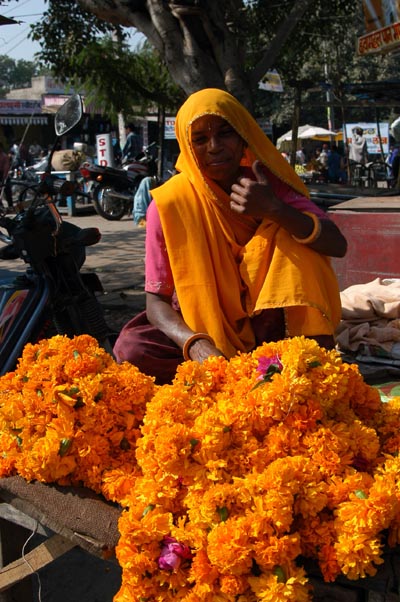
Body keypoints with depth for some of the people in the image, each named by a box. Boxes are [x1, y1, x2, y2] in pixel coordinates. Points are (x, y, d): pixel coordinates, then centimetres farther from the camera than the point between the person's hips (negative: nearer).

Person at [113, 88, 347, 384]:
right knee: (130, 347, -28)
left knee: (292, 232, -22)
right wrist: (194, 344, -34)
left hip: (268, 321, 1)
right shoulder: (169, 204, -12)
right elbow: (156, 299, -13)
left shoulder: (268, 183, -7)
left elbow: (338, 245, -17)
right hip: (203, 324, 0)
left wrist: (274, 209, -34)